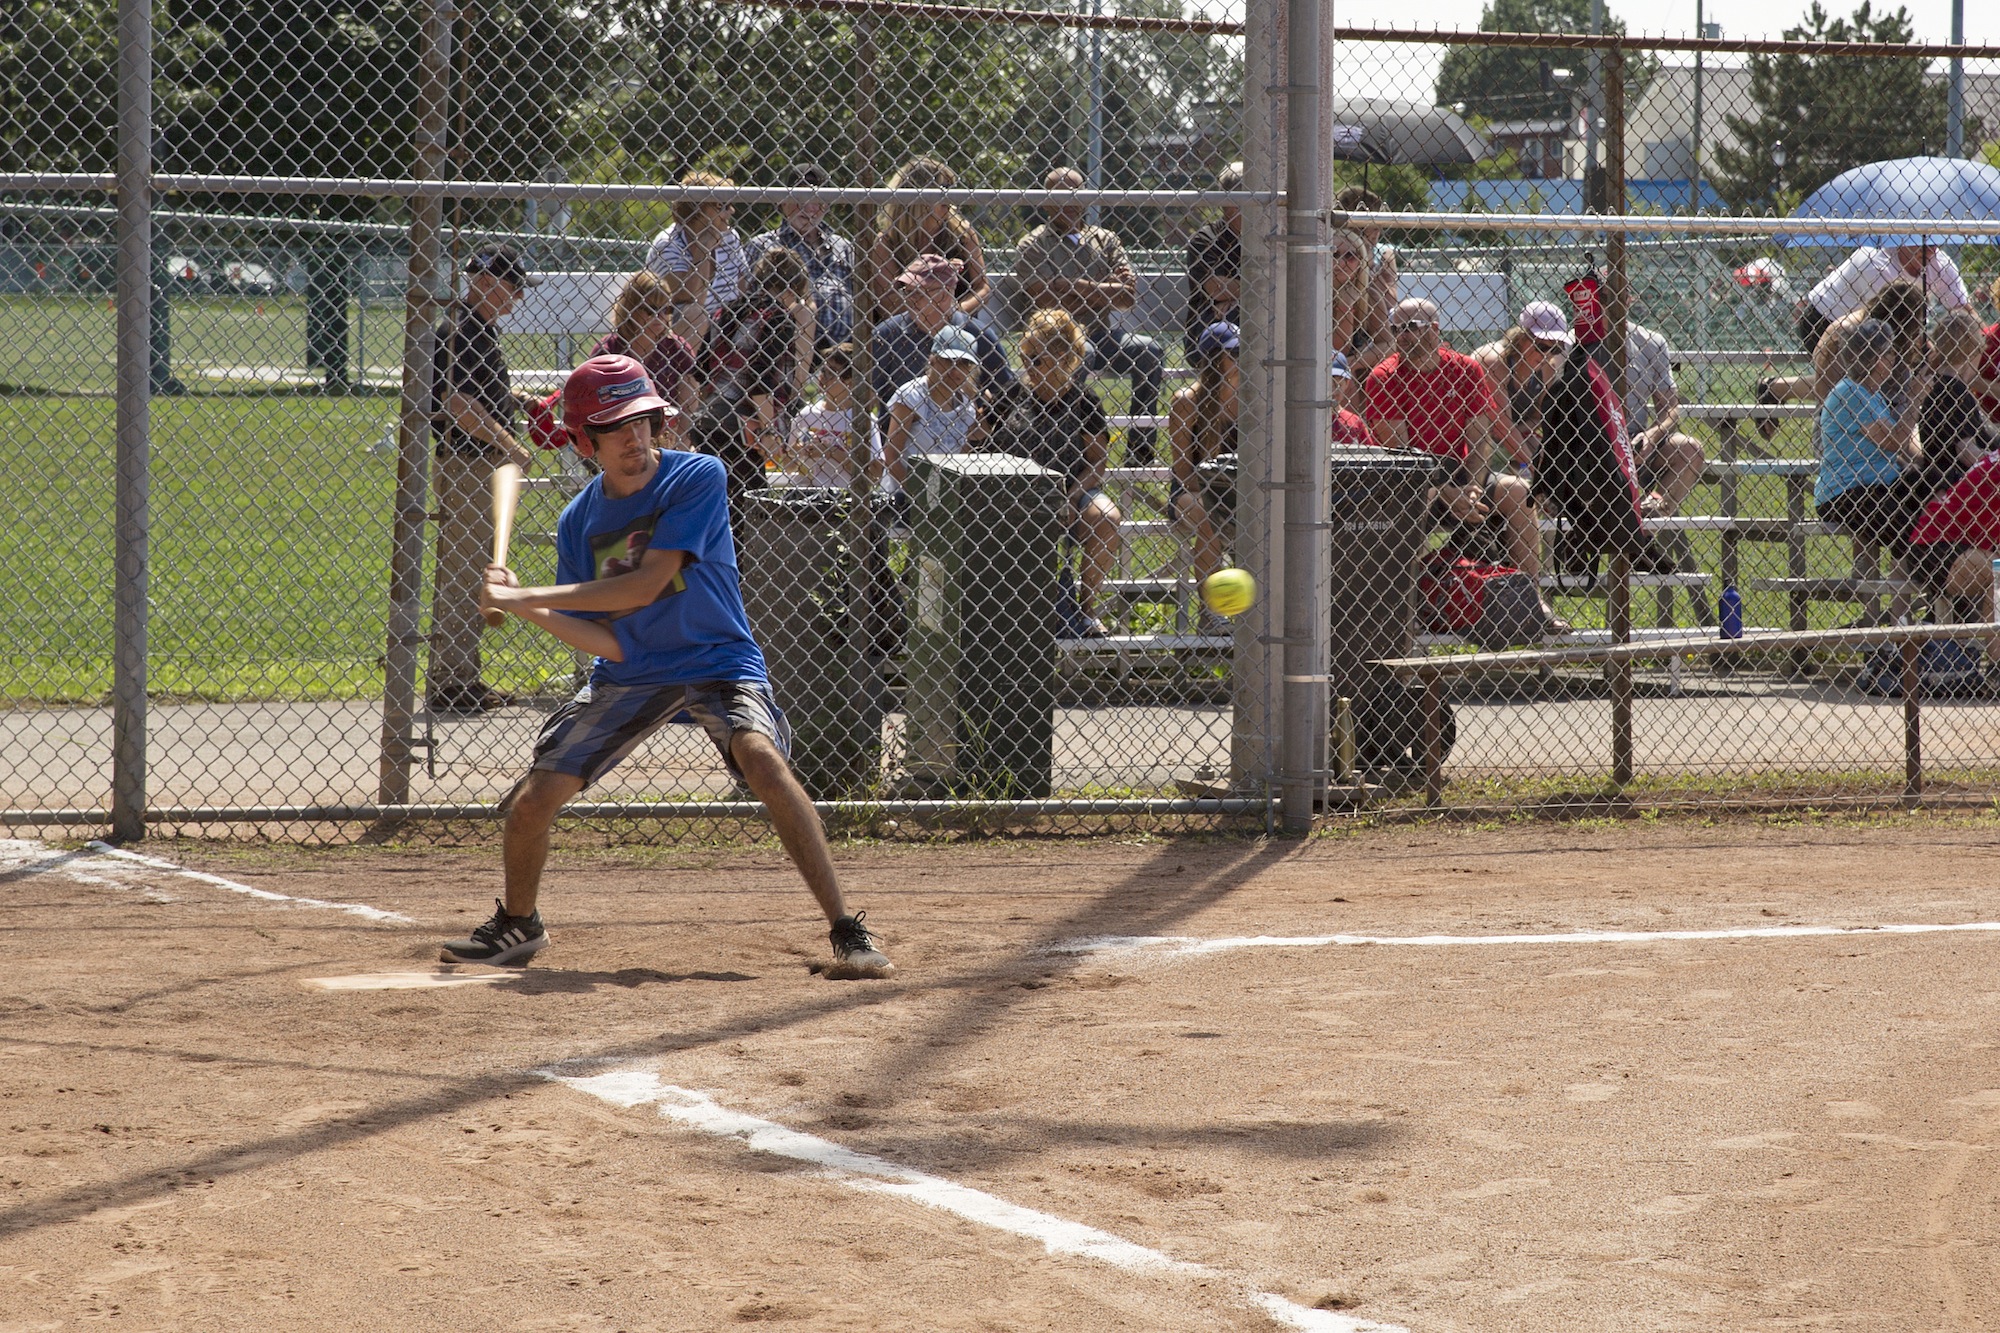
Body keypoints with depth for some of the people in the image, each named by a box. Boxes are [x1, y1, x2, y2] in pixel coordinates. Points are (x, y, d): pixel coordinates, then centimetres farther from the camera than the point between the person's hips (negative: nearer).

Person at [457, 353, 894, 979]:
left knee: (762, 757, -33)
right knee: (530, 804, -3)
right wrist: (523, 607, -19)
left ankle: (849, 932, -29)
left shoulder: (697, 478, -17)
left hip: (718, 662, -4)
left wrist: (528, 595, -20)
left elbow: (644, 587, -23)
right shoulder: (579, 521, -3)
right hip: (630, 676, 4)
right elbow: (609, 644, -6)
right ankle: (516, 925, 30)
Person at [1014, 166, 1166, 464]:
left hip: (1100, 334, 4)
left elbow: (1128, 295, 6)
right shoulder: (1034, 245, 6)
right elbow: (1044, 299, -10)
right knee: (1080, 352, -38)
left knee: (1149, 351, -22)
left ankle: (1141, 448, -19)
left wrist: (1079, 288, -8)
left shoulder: (1105, 240, 18)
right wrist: (1101, 289, -5)